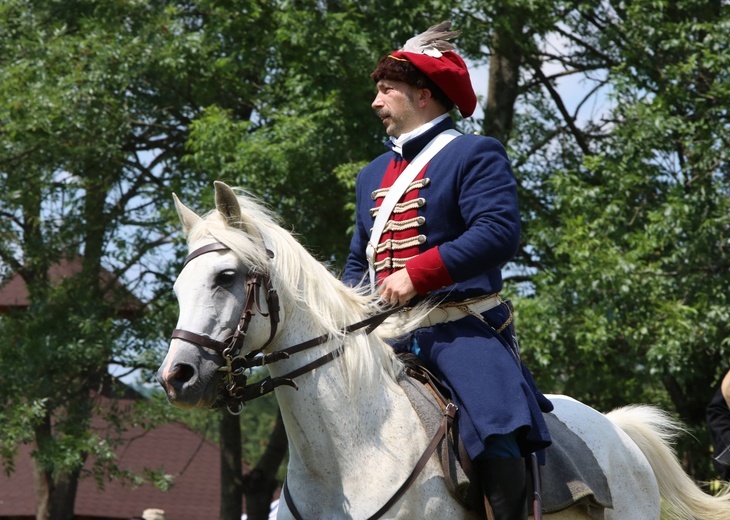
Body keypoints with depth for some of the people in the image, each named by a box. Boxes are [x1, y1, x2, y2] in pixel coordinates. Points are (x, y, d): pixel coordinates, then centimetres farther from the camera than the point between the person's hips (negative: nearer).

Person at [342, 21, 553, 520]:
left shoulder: (474, 155, 0)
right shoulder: (373, 174, 23)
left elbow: (499, 233, -16)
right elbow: (359, 260, 30)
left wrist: (417, 273, -23)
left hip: (462, 327, -8)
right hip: (389, 334, 8)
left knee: (497, 438, -30)